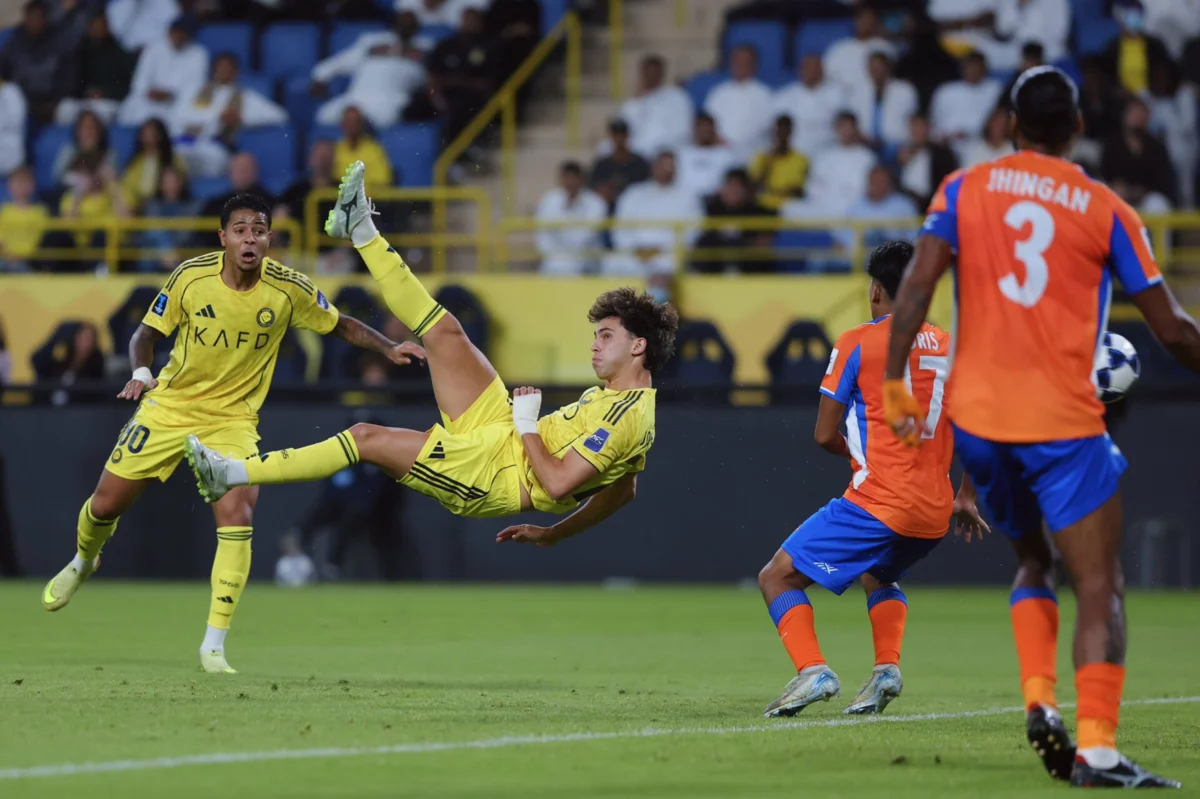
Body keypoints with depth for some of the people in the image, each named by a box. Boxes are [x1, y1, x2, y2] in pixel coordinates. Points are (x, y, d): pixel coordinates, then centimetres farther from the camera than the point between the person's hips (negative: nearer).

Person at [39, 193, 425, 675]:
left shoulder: (288, 289, -13)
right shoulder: (191, 277, -14)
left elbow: (341, 326, 3)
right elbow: (147, 332, -1)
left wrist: (389, 348, -12)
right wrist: (141, 371, -21)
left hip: (234, 418, -1)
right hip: (170, 405, 1)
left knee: (237, 517, -22)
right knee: (106, 504, 6)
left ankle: (214, 646, -16)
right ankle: (83, 563, 44)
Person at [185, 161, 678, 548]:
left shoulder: (624, 417, -22)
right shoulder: (627, 400, 8)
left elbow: (557, 485, -28)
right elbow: (622, 490, 18)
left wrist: (526, 426, -16)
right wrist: (552, 534, 23)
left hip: (493, 474, -9)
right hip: (500, 433, 9)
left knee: (367, 438, -12)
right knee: (445, 332, 1)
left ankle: (231, 474, -8)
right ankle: (361, 232, 13)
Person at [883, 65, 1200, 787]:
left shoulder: (964, 190, 6)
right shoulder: (1106, 211, 1)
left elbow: (916, 287, -6)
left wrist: (895, 384, -2)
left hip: (977, 417, 4)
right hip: (1064, 421, -4)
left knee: (1034, 562, 23)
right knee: (1100, 587, -1)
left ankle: (1039, 701, 3)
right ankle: (1097, 747, -15)